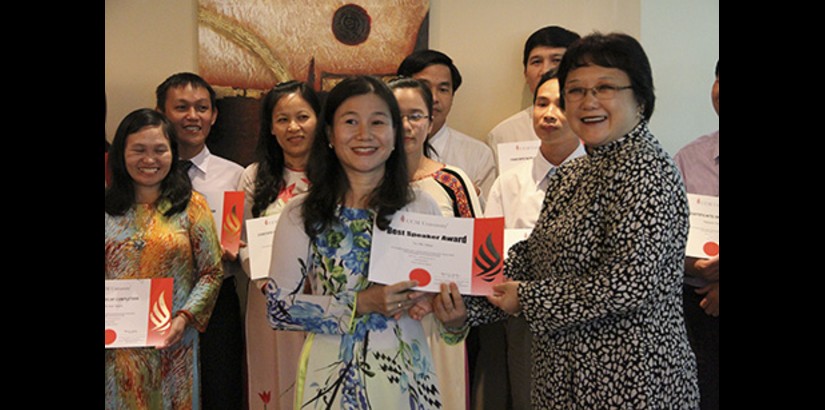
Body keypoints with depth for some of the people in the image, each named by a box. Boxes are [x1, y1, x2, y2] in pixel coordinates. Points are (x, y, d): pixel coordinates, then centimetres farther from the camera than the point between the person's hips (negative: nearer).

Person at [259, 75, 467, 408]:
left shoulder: (421, 208, -2)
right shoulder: (302, 214, -5)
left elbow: (445, 287, 6)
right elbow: (278, 306, -7)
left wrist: (453, 318, -16)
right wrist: (360, 304, -17)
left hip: (407, 375, 2)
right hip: (333, 378, -1)